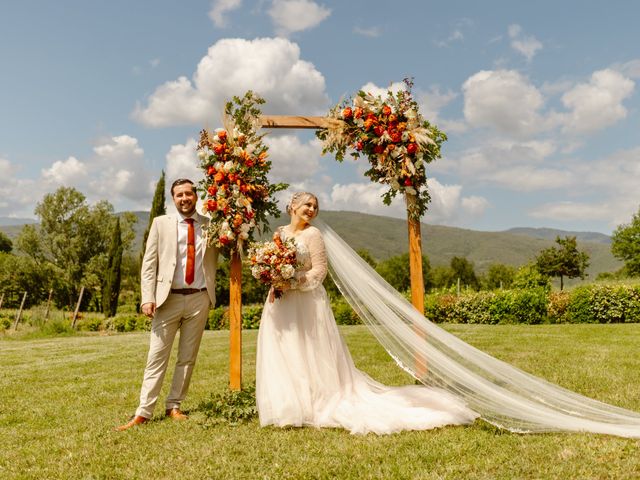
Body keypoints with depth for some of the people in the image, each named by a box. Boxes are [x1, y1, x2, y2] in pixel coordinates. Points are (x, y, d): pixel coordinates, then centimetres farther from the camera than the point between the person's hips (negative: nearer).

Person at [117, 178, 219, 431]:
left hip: (199, 299, 2)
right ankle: (144, 412, 6)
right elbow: (149, 263, 0)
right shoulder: (161, 223, 4)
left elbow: (215, 260, 14)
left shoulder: (209, 225, 6)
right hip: (168, 298, -1)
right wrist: (147, 298, -9)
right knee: (157, 356, -1)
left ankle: (174, 406, 21)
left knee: (188, 357, 9)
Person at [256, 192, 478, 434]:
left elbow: (319, 270, -11)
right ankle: (290, 407, 20)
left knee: (309, 356, -1)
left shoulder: (312, 234, -7)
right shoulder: (279, 233, 11)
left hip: (307, 304, -6)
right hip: (281, 303, 6)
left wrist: (291, 283, -19)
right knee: (281, 356, 9)